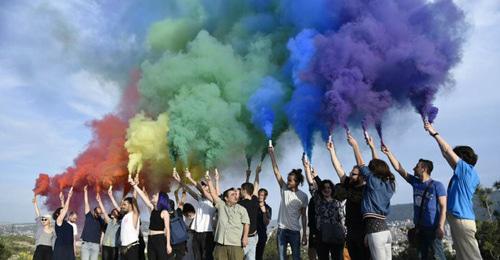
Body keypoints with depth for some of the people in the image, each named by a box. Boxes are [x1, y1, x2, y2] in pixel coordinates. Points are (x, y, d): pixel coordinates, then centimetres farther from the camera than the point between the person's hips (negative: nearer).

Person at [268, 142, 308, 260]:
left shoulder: (303, 196, -3)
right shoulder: (284, 189, 1)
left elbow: (303, 216, 1)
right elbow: (276, 171, -5)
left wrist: (304, 234, -1)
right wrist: (272, 153, -11)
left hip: (294, 231, -2)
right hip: (281, 229, 2)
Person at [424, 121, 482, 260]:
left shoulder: (467, 169, -8)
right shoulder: (465, 173, 16)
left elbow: (447, 151, -11)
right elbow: (447, 154, 20)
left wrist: (434, 133, -4)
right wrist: (434, 134, 22)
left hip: (462, 219, -9)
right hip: (459, 218, 9)